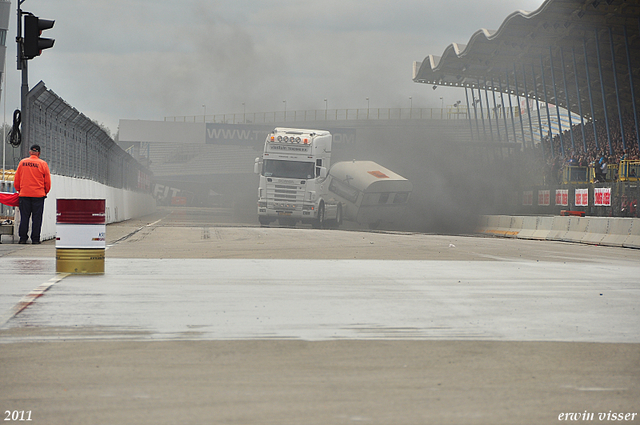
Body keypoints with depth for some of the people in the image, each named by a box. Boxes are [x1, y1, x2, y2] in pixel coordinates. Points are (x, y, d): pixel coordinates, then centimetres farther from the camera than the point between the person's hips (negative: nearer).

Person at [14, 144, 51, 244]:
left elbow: (16, 180, 10)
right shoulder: (43, 164, -2)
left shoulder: (22, 163, 4)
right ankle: (35, 239, 0)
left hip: (24, 194, 2)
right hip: (38, 195, -2)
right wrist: (45, 192, 16)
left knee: (24, 217, 6)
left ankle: (23, 238, 4)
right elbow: (48, 182, 1)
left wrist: (19, 190, 23)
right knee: (37, 217, 2)